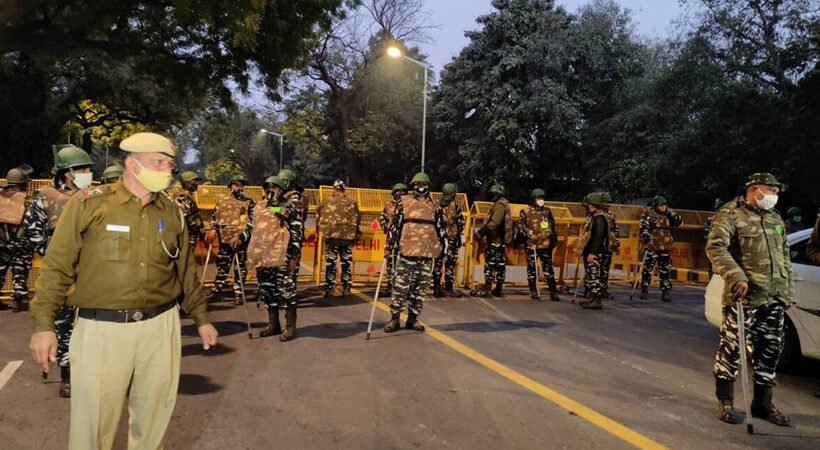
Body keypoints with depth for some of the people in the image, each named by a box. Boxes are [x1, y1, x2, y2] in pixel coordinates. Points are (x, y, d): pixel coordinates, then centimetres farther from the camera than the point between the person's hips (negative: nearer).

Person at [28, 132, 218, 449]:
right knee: (94, 420, 6)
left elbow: (186, 270, 16)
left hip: (160, 327, 3)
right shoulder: (89, 204, -4)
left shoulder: (172, 212, 8)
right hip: (101, 329, -3)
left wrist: (201, 318, 19)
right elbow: (57, 266, -2)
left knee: (153, 417, 13)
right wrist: (43, 324, -5)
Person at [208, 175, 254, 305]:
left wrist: (240, 236, -17)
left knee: (240, 269, 3)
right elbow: (214, 216, 15)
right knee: (222, 266, 13)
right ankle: (216, 290, 25)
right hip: (224, 240, 3)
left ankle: (238, 294, 10)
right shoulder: (222, 200, 9)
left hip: (241, 241, -2)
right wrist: (213, 230, -1)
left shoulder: (249, 203, 0)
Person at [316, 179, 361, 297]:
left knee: (330, 263, 5)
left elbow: (318, 216, 9)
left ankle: (329, 289, 6)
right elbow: (357, 220, 3)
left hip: (331, 236, -1)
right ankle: (346, 288, 11)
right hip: (347, 237, 1)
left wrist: (322, 230, 26)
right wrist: (356, 234, 16)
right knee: (347, 263, 9)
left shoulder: (327, 201, -2)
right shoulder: (352, 202, -1)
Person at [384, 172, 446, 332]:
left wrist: (442, 247, 14)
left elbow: (442, 227, 19)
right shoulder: (404, 202, 5)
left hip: (427, 253, 3)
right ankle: (394, 318, 4)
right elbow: (395, 224, 5)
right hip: (407, 251, -3)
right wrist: (391, 244, -1)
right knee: (401, 286, -4)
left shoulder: (435, 206, 13)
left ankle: (413, 318, 16)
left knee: (421, 287, 6)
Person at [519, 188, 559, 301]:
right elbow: (520, 225, -4)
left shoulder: (547, 210, 12)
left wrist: (554, 239, 18)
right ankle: (533, 292, 14)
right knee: (532, 268, 4)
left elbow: (552, 225, 20)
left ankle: (553, 292, 8)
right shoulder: (526, 212, -2)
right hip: (532, 245, -3)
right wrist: (529, 234, -15)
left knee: (548, 268, 5)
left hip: (546, 245, 3)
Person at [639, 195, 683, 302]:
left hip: (665, 248, 5)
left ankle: (665, 293, 10)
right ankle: (644, 291, 10)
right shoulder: (648, 214, -1)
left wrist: (670, 212, 2)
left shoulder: (667, 216, 14)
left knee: (665, 271, 4)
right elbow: (643, 228, -9)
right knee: (647, 269, 0)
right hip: (652, 246, -5)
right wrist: (648, 239, -21)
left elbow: (679, 222, 11)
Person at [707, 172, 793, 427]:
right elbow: (715, 248, -19)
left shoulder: (776, 219, 18)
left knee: (770, 350, 12)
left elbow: (785, 258, 24)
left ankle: (762, 403, 25)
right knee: (731, 348, -2)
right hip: (743, 297, -7)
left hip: (774, 299, 7)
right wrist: (736, 276, -29)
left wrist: (789, 291, 18)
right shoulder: (730, 214, -6)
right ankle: (725, 403, 12)